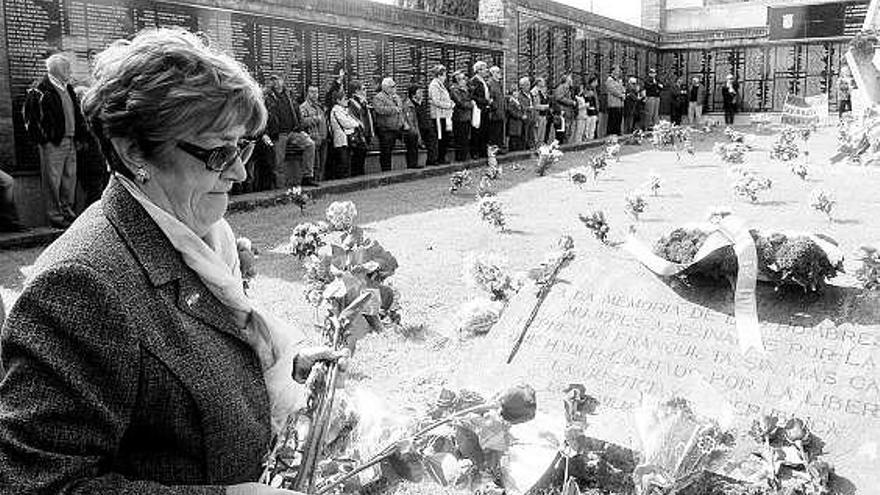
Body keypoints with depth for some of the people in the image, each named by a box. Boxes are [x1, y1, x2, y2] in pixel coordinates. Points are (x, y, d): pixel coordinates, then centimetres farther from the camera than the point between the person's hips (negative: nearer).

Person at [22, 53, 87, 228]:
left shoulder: (68, 88, 16)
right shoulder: (39, 89, -8)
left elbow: (76, 114, 23)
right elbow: (29, 116, -10)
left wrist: (79, 135, 13)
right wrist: (43, 138, -12)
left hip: (70, 141, 7)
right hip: (53, 143, -7)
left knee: (70, 178, 11)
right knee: (53, 180, -2)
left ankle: (68, 212, 21)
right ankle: (54, 216, 4)